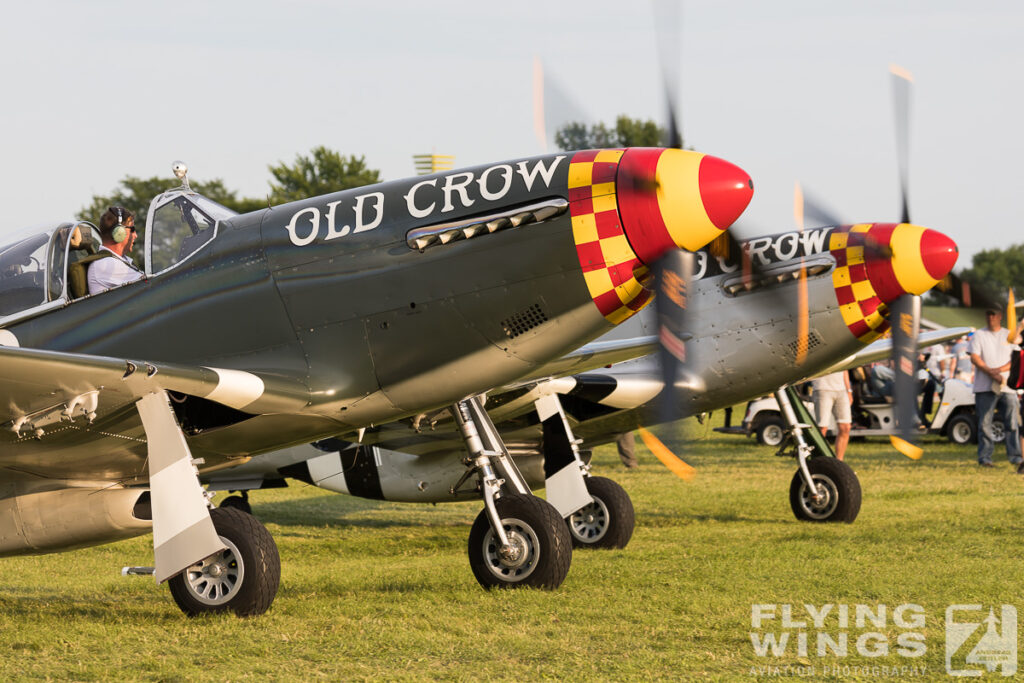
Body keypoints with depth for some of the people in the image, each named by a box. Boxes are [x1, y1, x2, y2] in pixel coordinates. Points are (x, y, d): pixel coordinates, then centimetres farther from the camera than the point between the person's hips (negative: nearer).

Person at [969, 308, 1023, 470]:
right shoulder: (979, 335, 9)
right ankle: (985, 458, 5)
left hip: (1008, 386, 1)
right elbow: (974, 358, -3)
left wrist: (999, 370, -11)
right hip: (985, 387, -1)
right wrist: (991, 373, -16)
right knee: (985, 424, -1)